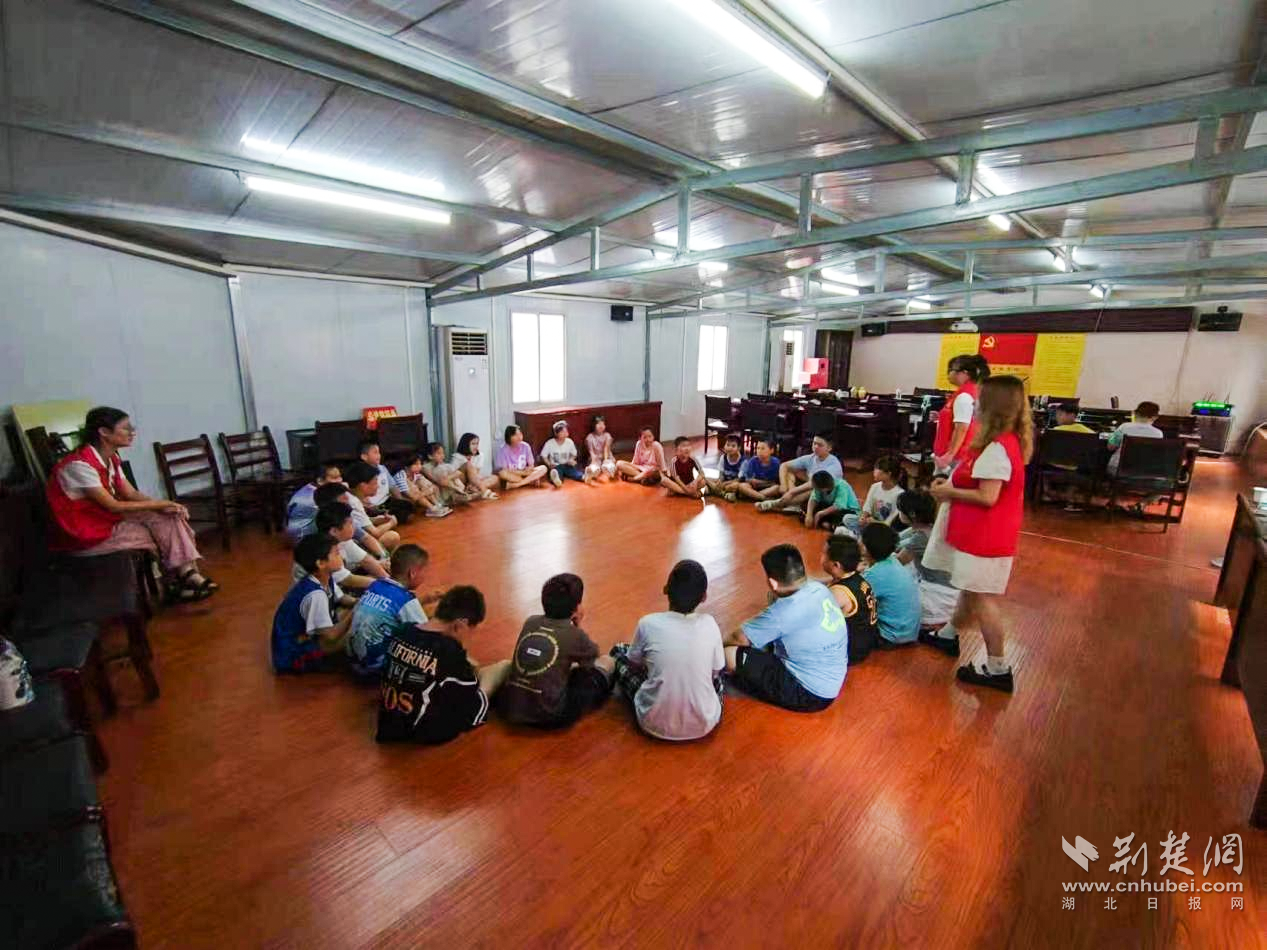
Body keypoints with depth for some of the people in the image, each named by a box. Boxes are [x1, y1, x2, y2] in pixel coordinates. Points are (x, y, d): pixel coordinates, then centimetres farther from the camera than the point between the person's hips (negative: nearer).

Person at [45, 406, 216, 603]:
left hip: (108, 518, 8)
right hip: (84, 534, -7)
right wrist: (160, 504, -18)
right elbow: (113, 506, -23)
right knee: (158, 530, -12)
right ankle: (174, 583, 4)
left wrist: (166, 505, -15)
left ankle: (187, 574, -14)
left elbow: (131, 494, 2)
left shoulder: (111, 459, 2)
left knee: (169, 519, -10)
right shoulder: (80, 464, -24)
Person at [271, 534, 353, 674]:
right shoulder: (315, 594, -29)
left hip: (303, 638, 10)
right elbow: (330, 636, -26)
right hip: (292, 656, -10)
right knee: (355, 637, -24)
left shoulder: (326, 579, -4)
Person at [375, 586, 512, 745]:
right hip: (432, 732, -7)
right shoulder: (450, 652, -28)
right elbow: (473, 691, -11)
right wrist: (473, 671, 12)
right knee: (505, 666, 2)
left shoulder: (400, 631, -9)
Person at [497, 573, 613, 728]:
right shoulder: (574, 635, -7)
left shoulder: (530, 622, 5)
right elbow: (592, 656, 14)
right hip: (548, 717, -5)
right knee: (607, 662, 11)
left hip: (509, 709, 5)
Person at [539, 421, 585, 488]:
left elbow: (574, 454, 14)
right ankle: (557, 480, -74)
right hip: (556, 466, -3)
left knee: (575, 471, -31)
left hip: (567, 465, 3)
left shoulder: (569, 442, 0)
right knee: (555, 472, -39)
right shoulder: (550, 443, -8)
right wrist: (549, 464, -16)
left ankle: (584, 477, -63)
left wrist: (571, 460, -7)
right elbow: (543, 456, 0)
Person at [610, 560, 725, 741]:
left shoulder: (648, 624, -13)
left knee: (619, 651, 18)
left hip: (655, 725, -2)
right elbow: (716, 672, 7)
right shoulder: (710, 625, -9)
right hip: (704, 725, 2)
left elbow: (634, 665, 5)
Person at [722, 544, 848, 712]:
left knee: (731, 655, -15)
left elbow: (739, 638, -15)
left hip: (811, 695, -8)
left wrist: (719, 645, 3)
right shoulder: (819, 588, -6)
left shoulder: (784, 612, -29)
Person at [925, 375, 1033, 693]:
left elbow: (987, 497, -27)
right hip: (982, 533, 10)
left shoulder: (996, 448, -24)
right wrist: (951, 483, 4)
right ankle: (948, 636, 40)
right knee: (970, 590, 22)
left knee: (982, 599, 0)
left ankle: (998, 670, 10)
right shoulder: (1009, 441, 7)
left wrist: (949, 492, -15)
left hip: (986, 537, -10)